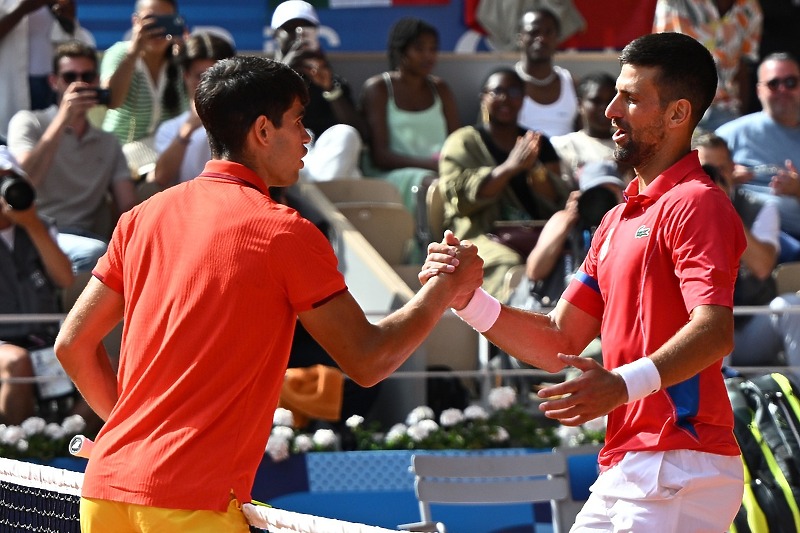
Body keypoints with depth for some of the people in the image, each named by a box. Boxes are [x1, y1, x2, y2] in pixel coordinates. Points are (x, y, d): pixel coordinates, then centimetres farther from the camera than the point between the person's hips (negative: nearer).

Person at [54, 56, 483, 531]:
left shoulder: (144, 216, 12)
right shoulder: (285, 232, -5)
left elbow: (72, 344, 15)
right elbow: (367, 361, -2)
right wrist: (445, 289, 12)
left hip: (104, 487, 7)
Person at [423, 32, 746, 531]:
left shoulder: (697, 204, -9)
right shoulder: (619, 219, 22)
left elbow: (716, 331, -24)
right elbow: (559, 342, 19)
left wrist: (626, 383, -39)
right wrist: (468, 298, 4)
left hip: (678, 466, -9)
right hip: (625, 467, 9)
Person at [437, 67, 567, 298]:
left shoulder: (539, 144, 22)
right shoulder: (463, 142, 12)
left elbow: (559, 201, 9)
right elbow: (459, 197, -7)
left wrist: (534, 170, -12)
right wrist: (509, 168, -17)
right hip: (481, 236, -3)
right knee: (509, 266, -38)